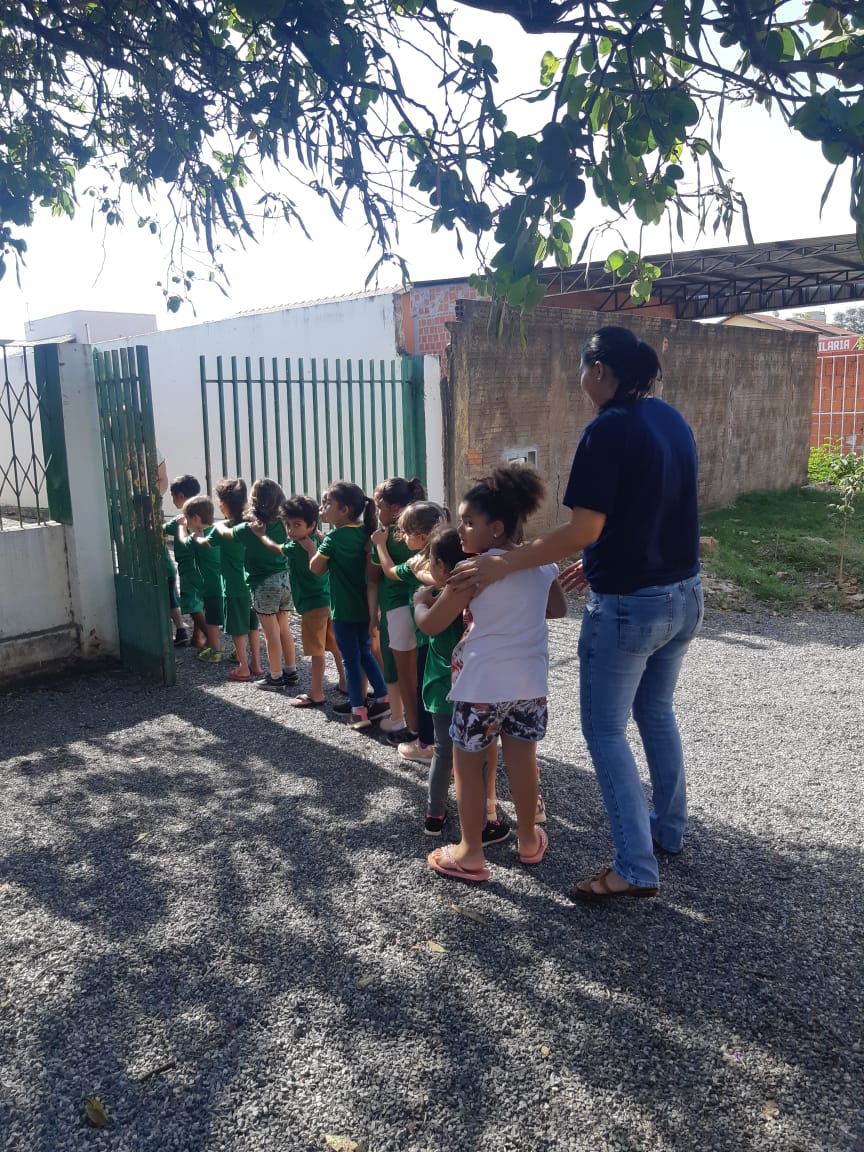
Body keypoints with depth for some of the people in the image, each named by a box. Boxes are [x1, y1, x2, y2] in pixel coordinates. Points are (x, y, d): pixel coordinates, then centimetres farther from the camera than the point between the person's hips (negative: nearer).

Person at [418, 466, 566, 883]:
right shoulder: (542, 563, 3)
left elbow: (430, 624, -9)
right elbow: (558, 608, 21)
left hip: (483, 684, -6)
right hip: (530, 681, 6)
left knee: (467, 766, 10)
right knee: (522, 761, 19)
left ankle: (470, 855, 19)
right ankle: (529, 841, 34)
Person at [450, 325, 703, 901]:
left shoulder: (608, 430, -19)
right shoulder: (672, 419, 6)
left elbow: (582, 530, -22)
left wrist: (504, 564, -16)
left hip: (629, 607, -8)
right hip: (684, 596, 8)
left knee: (605, 730, 5)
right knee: (657, 713, 24)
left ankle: (636, 868, 11)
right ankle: (669, 829, 39)